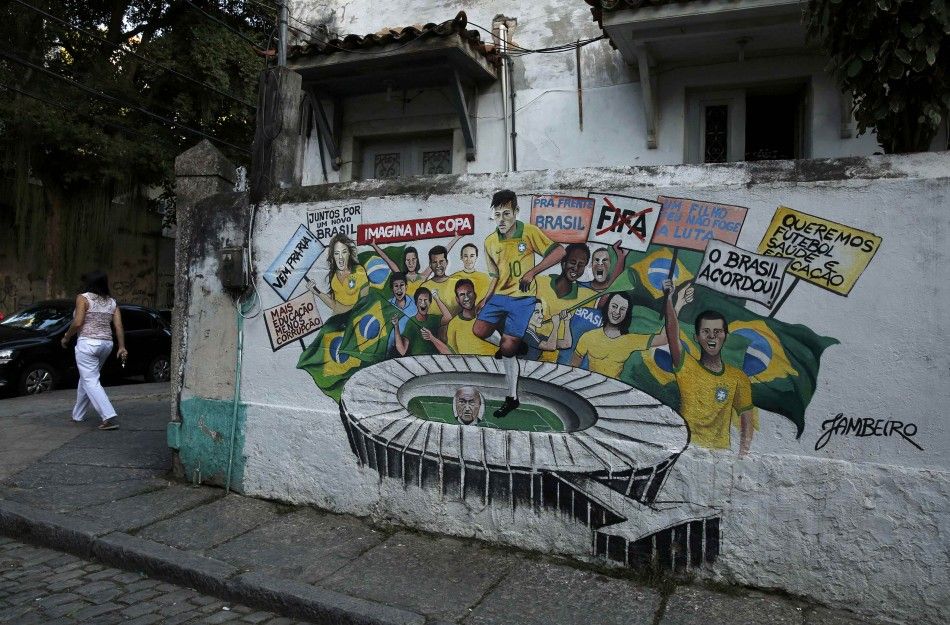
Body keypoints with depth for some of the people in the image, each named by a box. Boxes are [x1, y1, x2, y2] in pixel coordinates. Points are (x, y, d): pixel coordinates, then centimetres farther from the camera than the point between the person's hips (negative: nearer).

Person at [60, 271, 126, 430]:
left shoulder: (83, 298, -7)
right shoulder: (112, 302, 9)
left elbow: (77, 323, -14)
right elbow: (119, 326, 2)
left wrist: (66, 338, 1)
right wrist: (122, 347, 2)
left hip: (87, 343, -7)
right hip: (106, 344, 7)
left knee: (91, 382, -6)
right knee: (85, 378, 21)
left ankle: (110, 418, -17)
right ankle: (78, 415, 31)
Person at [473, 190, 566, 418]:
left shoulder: (529, 232, -9)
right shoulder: (490, 242, 7)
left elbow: (559, 251, -14)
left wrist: (531, 272, -23)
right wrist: (485, 300, 7)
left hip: (522, 299, -5)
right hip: (499, 296, 5)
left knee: (507, 349, -8)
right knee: (479, 330, -14)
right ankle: (509, 340, 18)